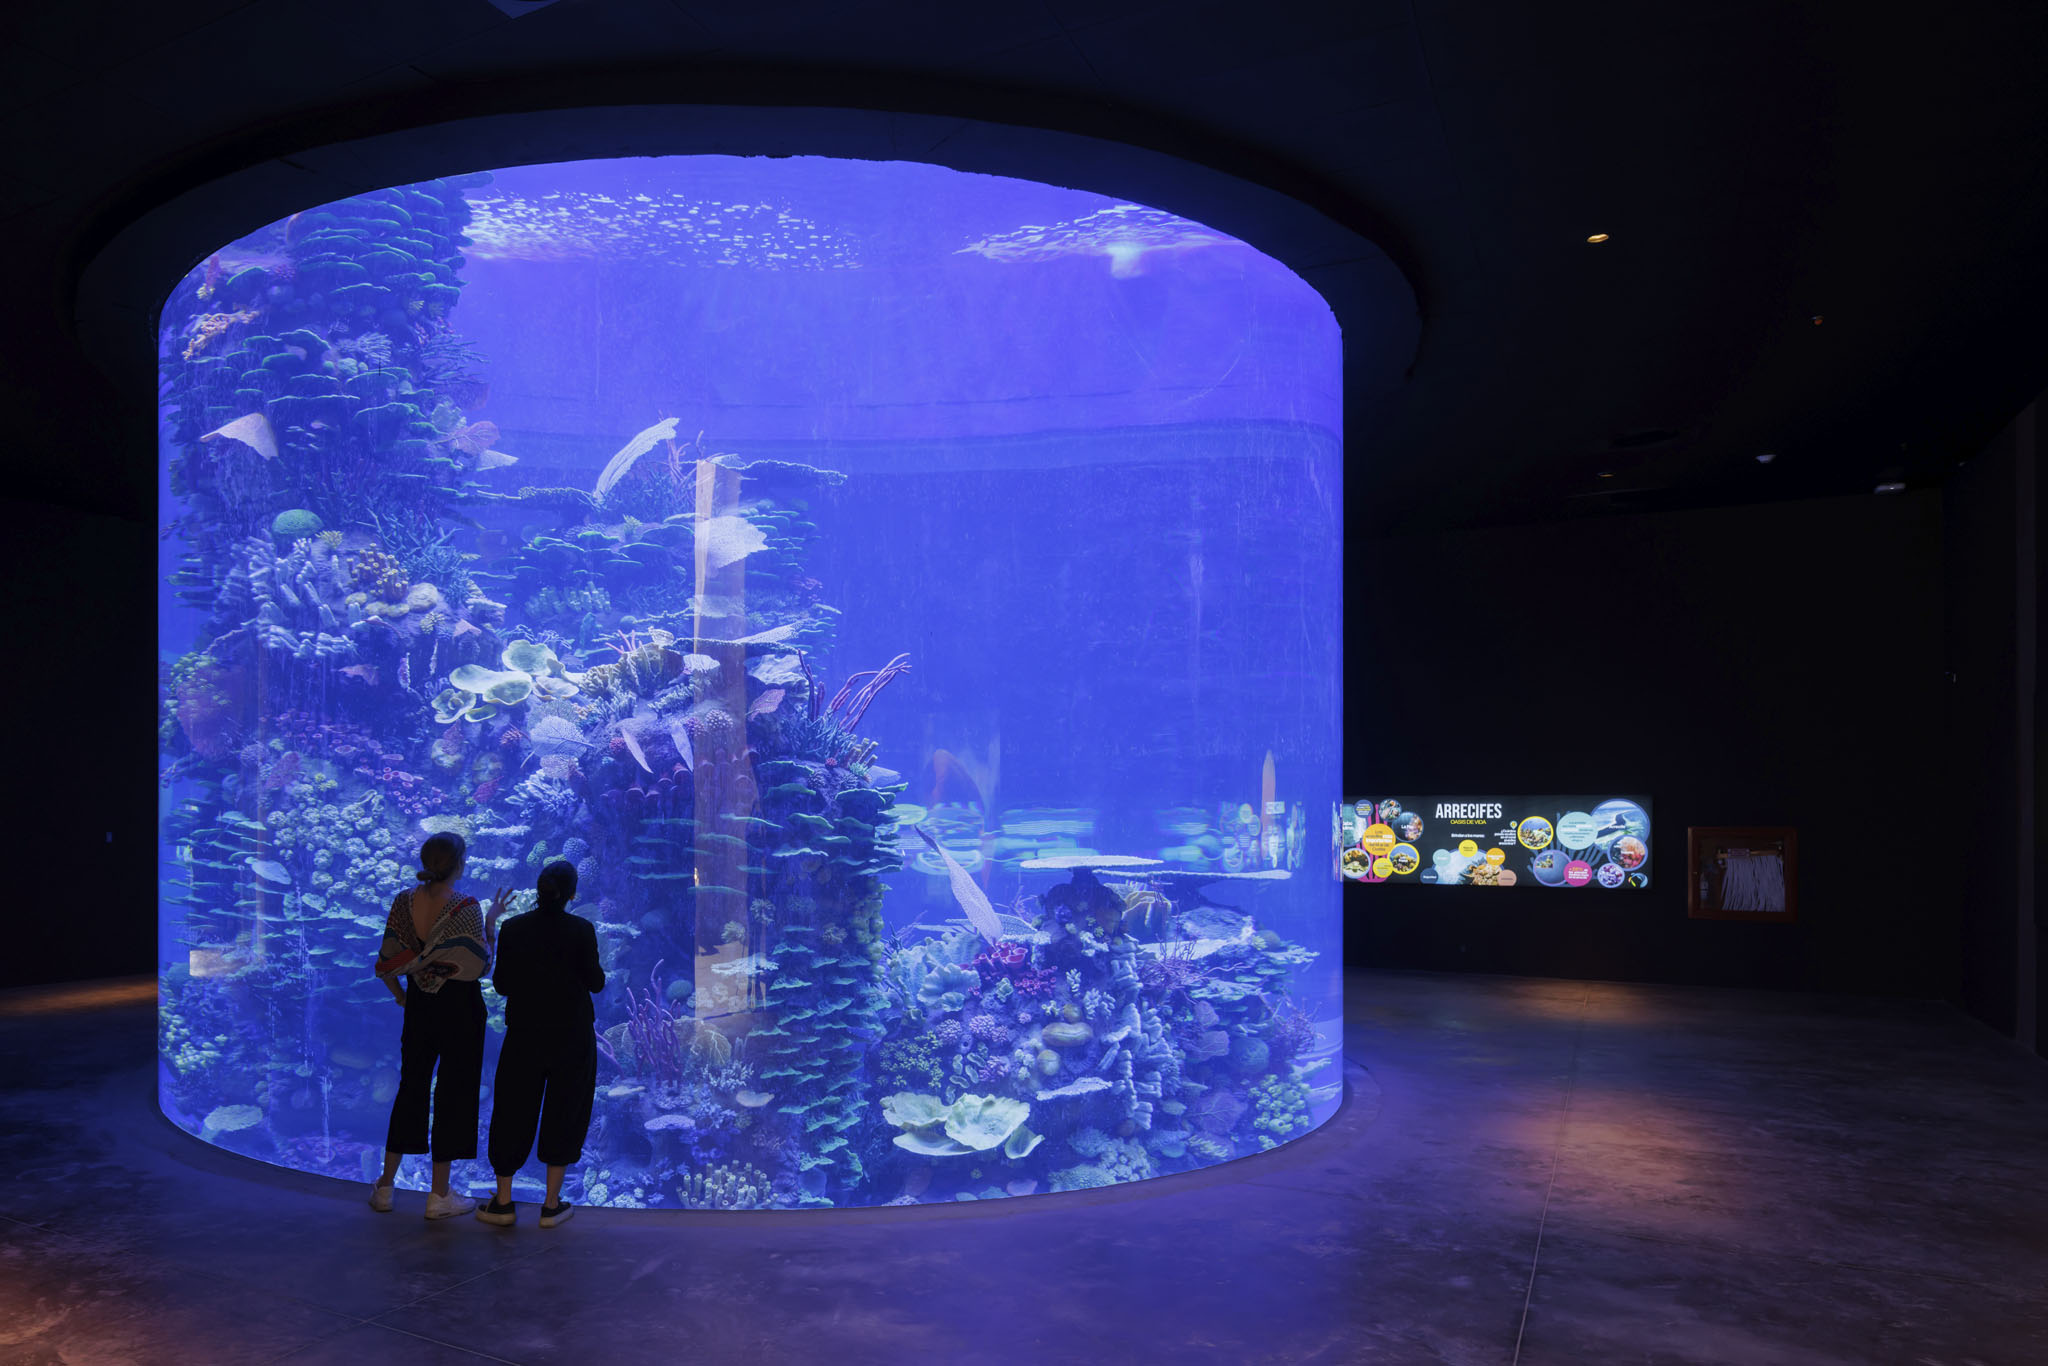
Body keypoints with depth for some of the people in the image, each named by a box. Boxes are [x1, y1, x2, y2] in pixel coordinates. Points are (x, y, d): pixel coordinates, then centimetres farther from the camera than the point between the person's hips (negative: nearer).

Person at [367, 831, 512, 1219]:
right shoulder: (466, 908, -19)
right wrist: (492, 919, -6)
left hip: (419, 1003, 5)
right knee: (454, 1092, 6)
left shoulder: (403, 901, -4)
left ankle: (384, 1187, 26)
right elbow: (480, 965, -14)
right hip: (460, 1005, -5)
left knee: (411, 1086, 18)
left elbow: (385, 965, 1)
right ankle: (440, 1195, 14)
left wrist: (400, 994, 17)